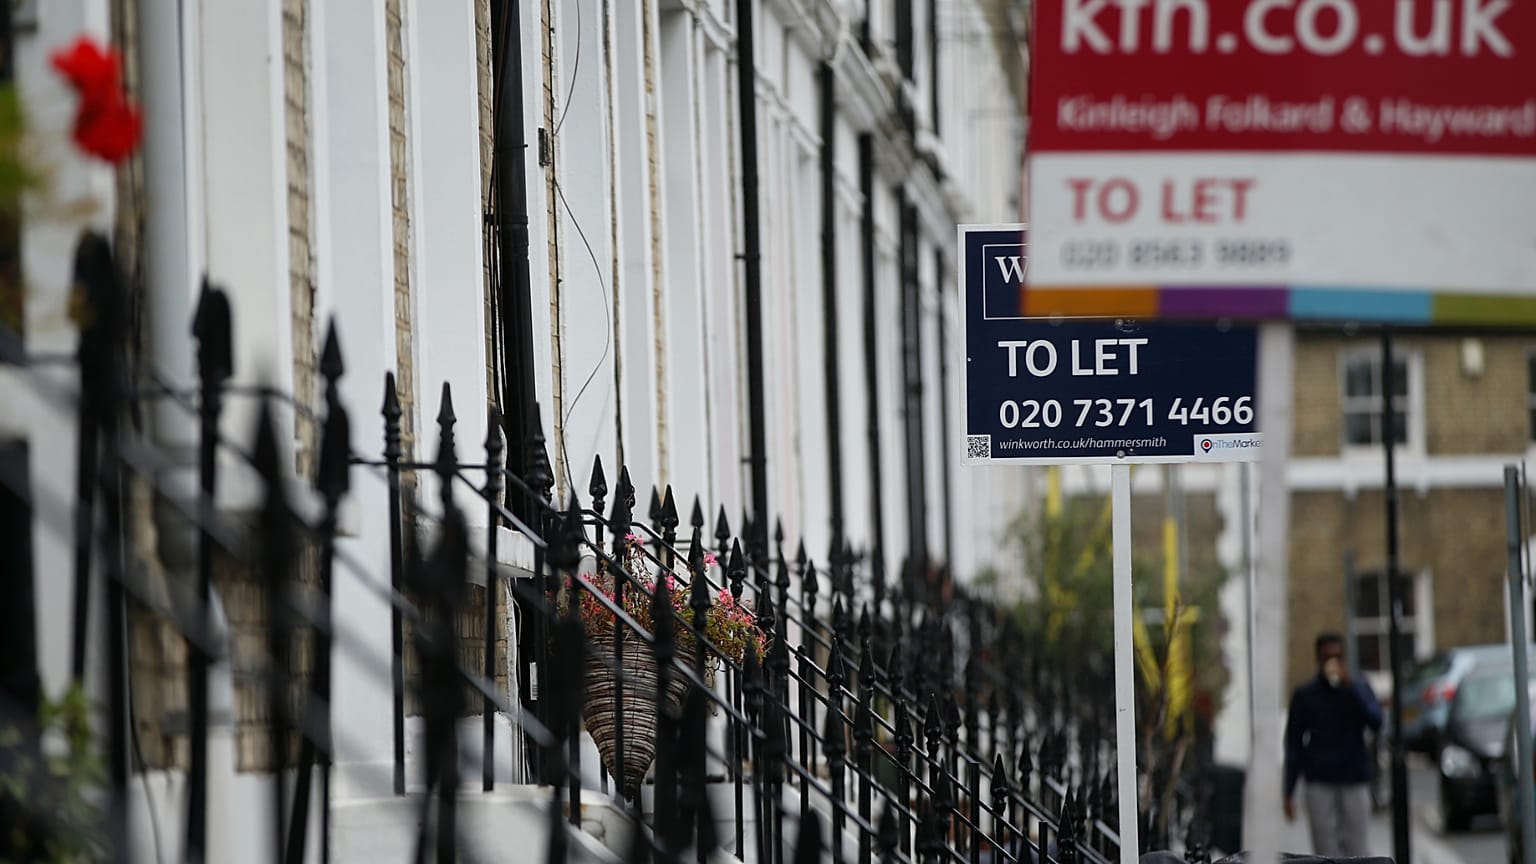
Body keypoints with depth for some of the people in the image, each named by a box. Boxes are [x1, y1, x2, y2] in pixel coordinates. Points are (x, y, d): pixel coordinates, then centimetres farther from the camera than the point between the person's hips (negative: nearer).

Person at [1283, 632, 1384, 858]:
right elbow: (1293, 744, 8)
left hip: (1354, 781, 0)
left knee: (1355, 849, -2)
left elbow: (1376, 721, -10)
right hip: (1319, 783, 0)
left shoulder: (1358, 689, 8)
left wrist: (1350, 686, -18)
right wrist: (1289, 792, 3)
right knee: (1326, 850, -5)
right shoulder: (1305, 695, 7)